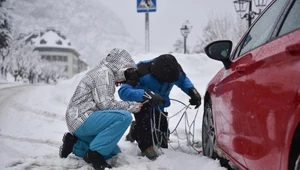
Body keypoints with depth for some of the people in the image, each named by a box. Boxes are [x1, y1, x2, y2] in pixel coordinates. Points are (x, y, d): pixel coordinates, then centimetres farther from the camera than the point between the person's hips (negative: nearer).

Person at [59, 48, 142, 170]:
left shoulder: (103, 72, 21)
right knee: (124, 117, -25)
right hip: (82, 119, -10)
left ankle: (75, 144, 13)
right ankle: (95, 153, -18)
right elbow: (105, 104, -19)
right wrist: (133, 106, -12)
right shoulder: (104, 72, -10)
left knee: (114, 152, 15)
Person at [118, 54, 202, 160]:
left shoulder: (174, 69, -26)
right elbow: (123, 91, -49)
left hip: (158, 105, 4)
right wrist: (147, 94, -63)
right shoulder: (142, 71, -40)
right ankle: (147, 147, -20)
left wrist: (192, 91, -22)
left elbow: (183, 80, -1)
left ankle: (136, 131, 30)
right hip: (140, 103, -4)